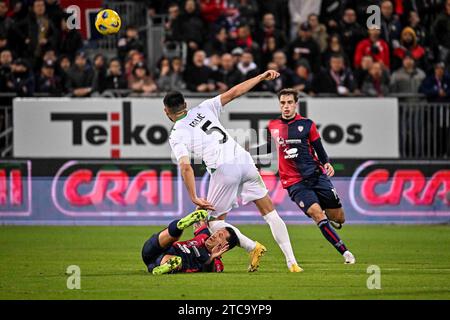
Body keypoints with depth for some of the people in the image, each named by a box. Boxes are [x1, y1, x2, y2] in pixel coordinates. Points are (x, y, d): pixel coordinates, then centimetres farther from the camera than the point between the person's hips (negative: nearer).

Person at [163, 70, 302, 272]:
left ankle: (252, 247, -9)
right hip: (243, 158, 4)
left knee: (214, 222, 12)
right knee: (270, 213, 10)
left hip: (223, 169, -4)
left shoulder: (176, 136, 5)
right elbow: (234, 92, 13)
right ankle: (291, 261, 2)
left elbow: (185, 166, -8)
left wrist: (194, 198, -9)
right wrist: (261, 77, 20)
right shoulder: (203, 109, 17)